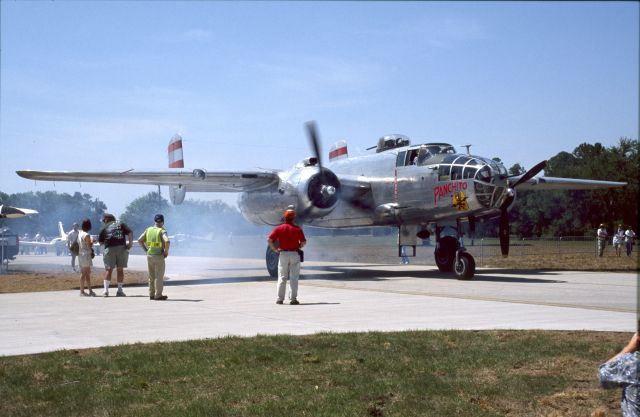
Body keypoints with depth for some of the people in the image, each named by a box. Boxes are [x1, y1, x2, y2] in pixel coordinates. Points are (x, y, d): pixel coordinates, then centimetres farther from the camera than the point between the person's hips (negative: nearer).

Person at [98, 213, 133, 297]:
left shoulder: (104, 228, 10)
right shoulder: (121, 224, 12)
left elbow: (101, 242, 10)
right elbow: (130, 232, -2)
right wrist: (130, 243, 2)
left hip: (109, 249, -1)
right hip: (121, 248, 1)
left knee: (108, 269, 4)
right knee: (120, 269, 8)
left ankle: (106, 290, -6)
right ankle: (120, 290, 9)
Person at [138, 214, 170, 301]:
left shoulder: (148, 230, 6)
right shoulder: (162, 231, -11)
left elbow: (140, 240, 5)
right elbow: (167, 241, -26)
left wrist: (146, 250, 10)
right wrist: (166, 251, -11)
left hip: (149, 255, 5)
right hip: (159, 256, -5)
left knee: (151, 277, 15)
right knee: (159, 277, 2)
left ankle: (151, 295, 19)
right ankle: (158, 295, 3)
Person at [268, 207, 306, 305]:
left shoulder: (279, 228, 0)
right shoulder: (297, 229, -3)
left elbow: (269, 240, -7)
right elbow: (303, 242, -6)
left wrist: (275, 249, 2)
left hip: (283, 254, 1)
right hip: (295, 254, -1)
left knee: (282, 277, 9)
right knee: (294, 278, 2)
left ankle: (280, 299, 10)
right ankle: (293, 299, -1)